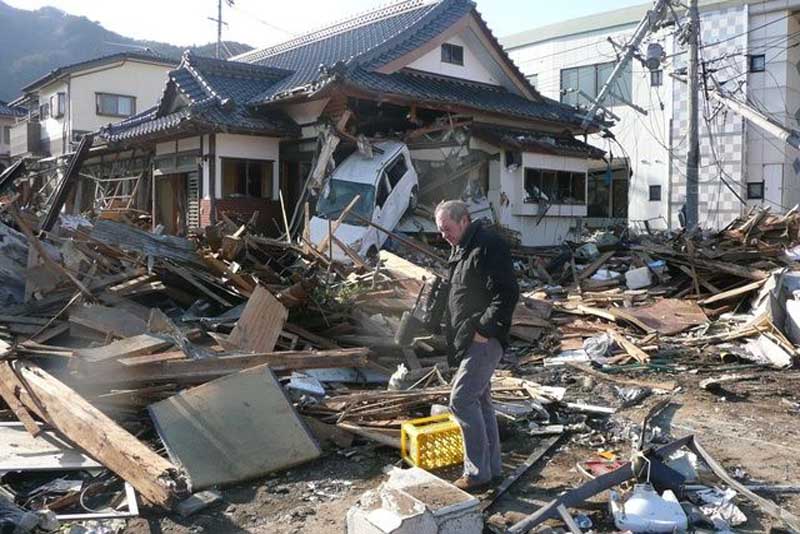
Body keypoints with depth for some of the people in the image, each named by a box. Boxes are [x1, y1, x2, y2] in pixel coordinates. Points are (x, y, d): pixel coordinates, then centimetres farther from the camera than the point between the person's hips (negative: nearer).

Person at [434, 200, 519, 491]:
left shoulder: (489, 246, -16)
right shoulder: (460, 249, 16)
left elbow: (507, 293, -22)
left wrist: (483, 329, -20)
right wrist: (455, 335, 16)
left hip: (484, 340, -10)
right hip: (469, 340, 10)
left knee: (461, 400, -10)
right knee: (480, 400, 14)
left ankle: (478, 472, 1)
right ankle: (492, 467, 24)